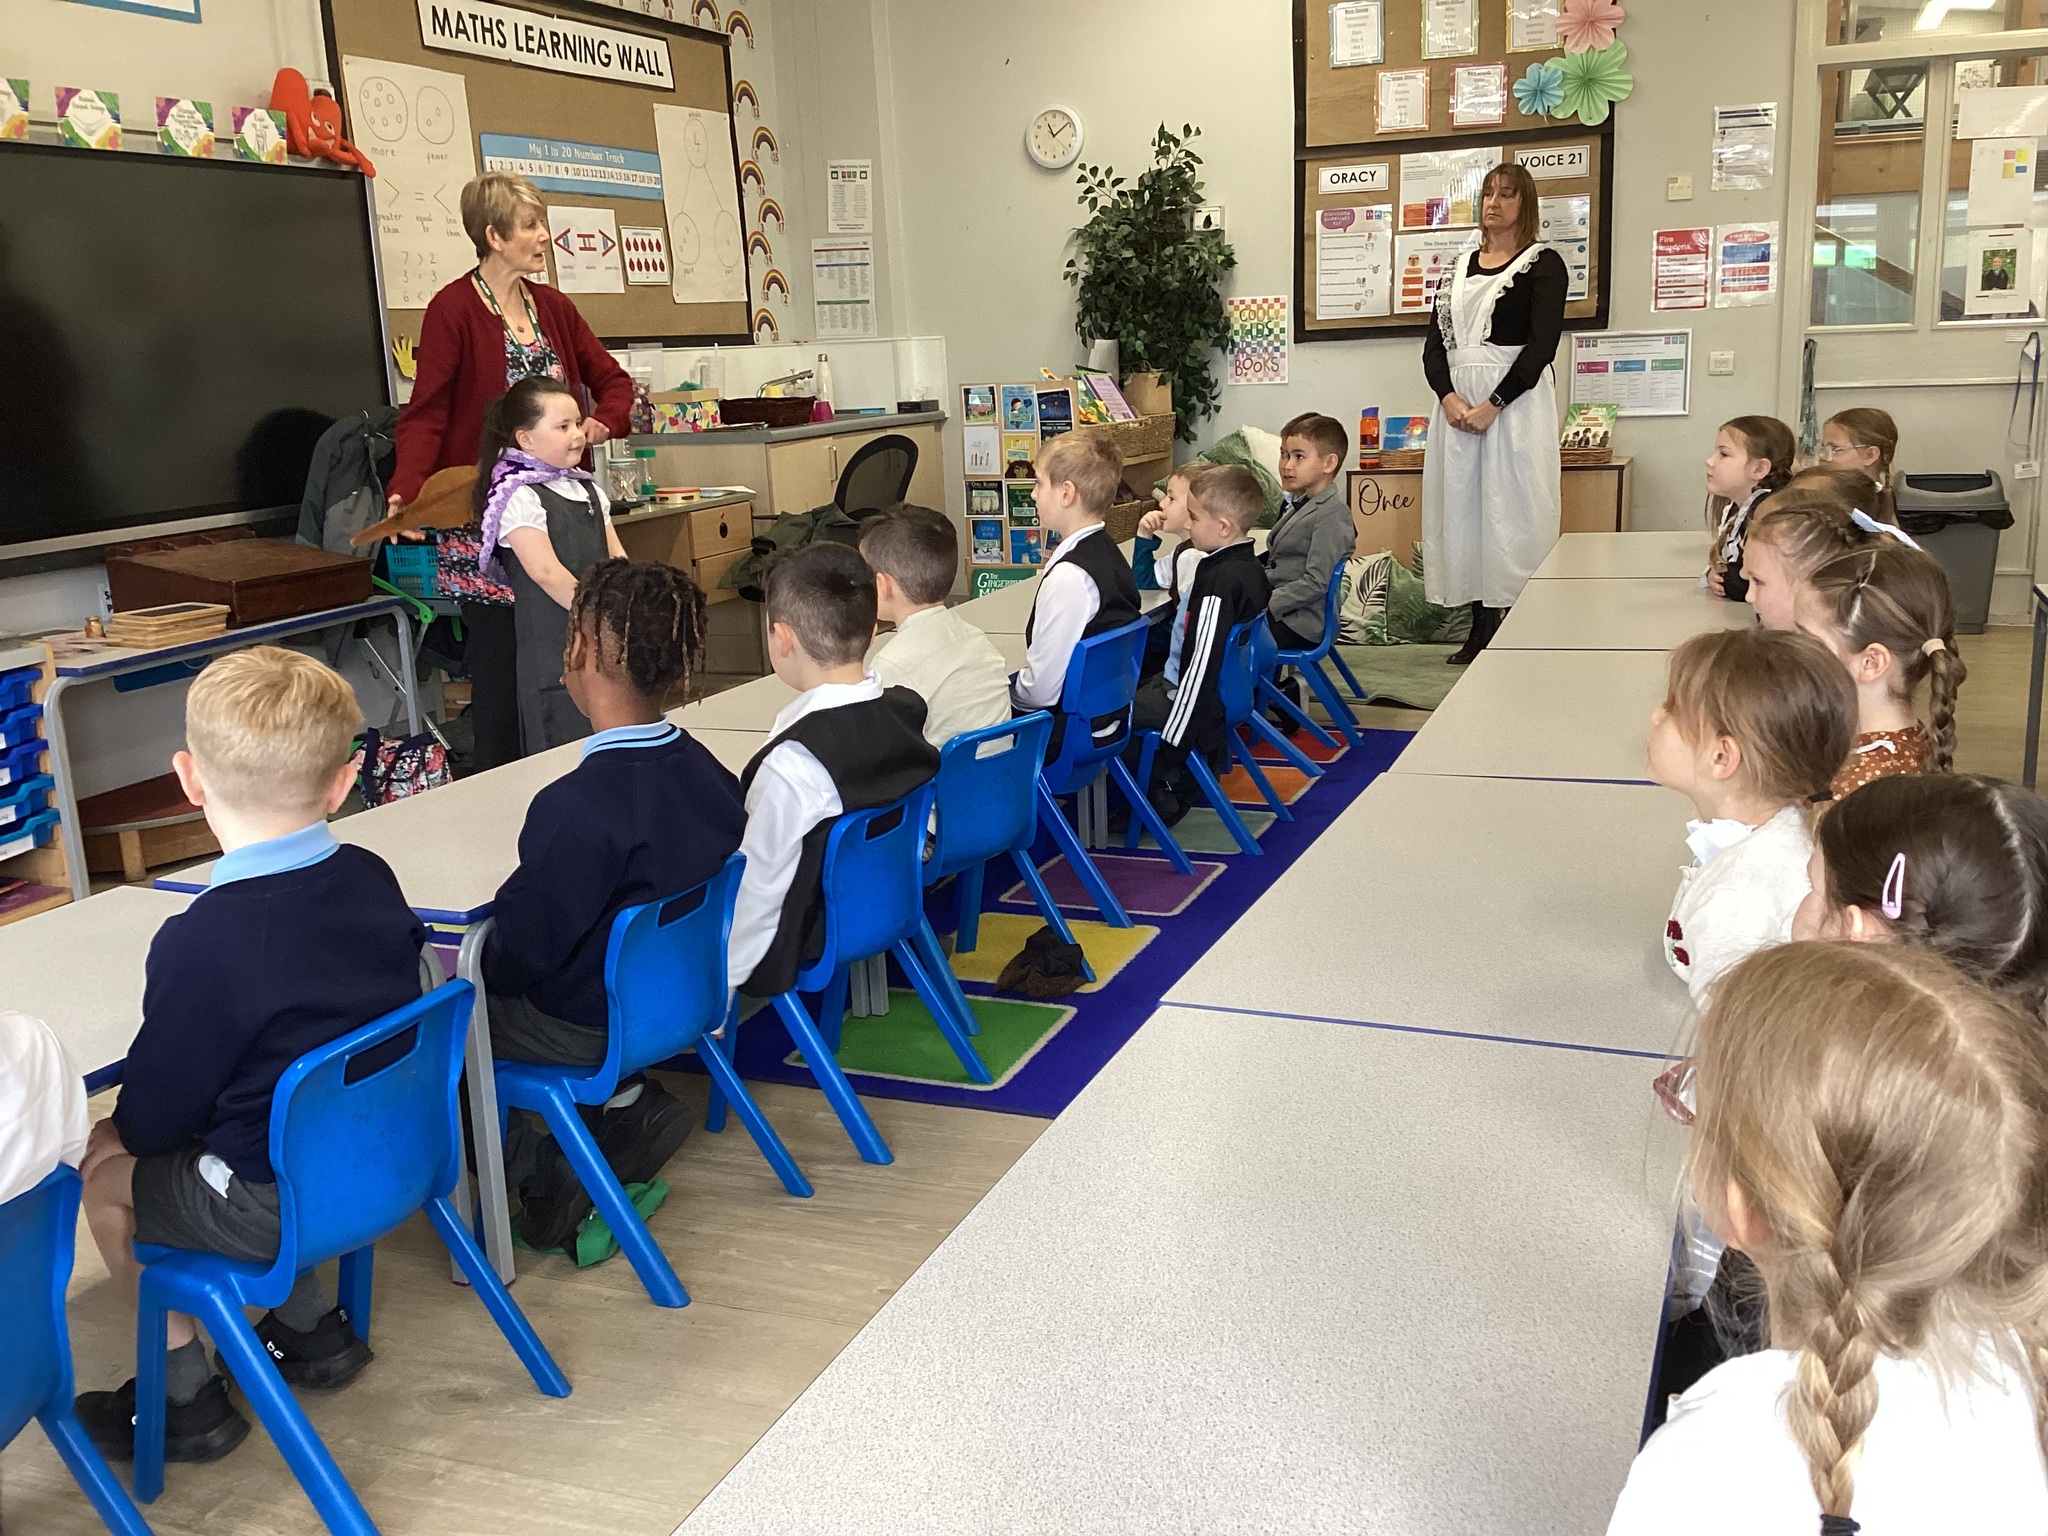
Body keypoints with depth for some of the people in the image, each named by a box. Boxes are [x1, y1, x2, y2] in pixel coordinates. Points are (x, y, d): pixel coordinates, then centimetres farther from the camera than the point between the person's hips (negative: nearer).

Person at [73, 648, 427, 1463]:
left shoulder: (202, 939, -26)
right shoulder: (370, 879, -6)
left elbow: (157, 1112, -13)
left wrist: (128, 1123, 10)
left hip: (278, 1205, -6)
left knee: (102, 1161, 16)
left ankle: (186, 1394, 22)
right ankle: (312, 1324, 32)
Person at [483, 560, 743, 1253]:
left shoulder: (577, 806, -32)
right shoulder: (707, 773, -8)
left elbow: (523, 947, -22)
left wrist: (480, 972, 1)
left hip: (584, 1031, -7)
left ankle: (537, 1170, 6)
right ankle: (629, 1098, 14)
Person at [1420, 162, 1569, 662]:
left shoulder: (1543, 265, -1)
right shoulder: (1461, 267, 16)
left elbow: (1542, 344, -11)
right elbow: (1435, 342, 8)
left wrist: (1492, 405, -18)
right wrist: (1448, 397, -10)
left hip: (1514, 402, -6)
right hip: (1457, 403, 6)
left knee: (1512, 509, -6)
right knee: (1464, 507, 5)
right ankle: (1481, 631, 12)